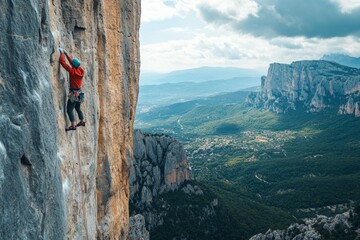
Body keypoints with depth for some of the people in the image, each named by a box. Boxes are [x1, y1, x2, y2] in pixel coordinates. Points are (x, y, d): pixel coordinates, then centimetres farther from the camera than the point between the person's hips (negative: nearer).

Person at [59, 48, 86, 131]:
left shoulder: (72, 71, -17)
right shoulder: (80, 70, 2)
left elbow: (62, 62, -13)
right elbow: (72, 61, 18)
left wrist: (62, 54, 1)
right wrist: (66, 54, 22)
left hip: (74, 93, -8)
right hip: (79, 92, 8)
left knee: (69, 109, -5)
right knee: (78, 108, 24)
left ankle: (73, 126, -9)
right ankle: (82, 122, 36)